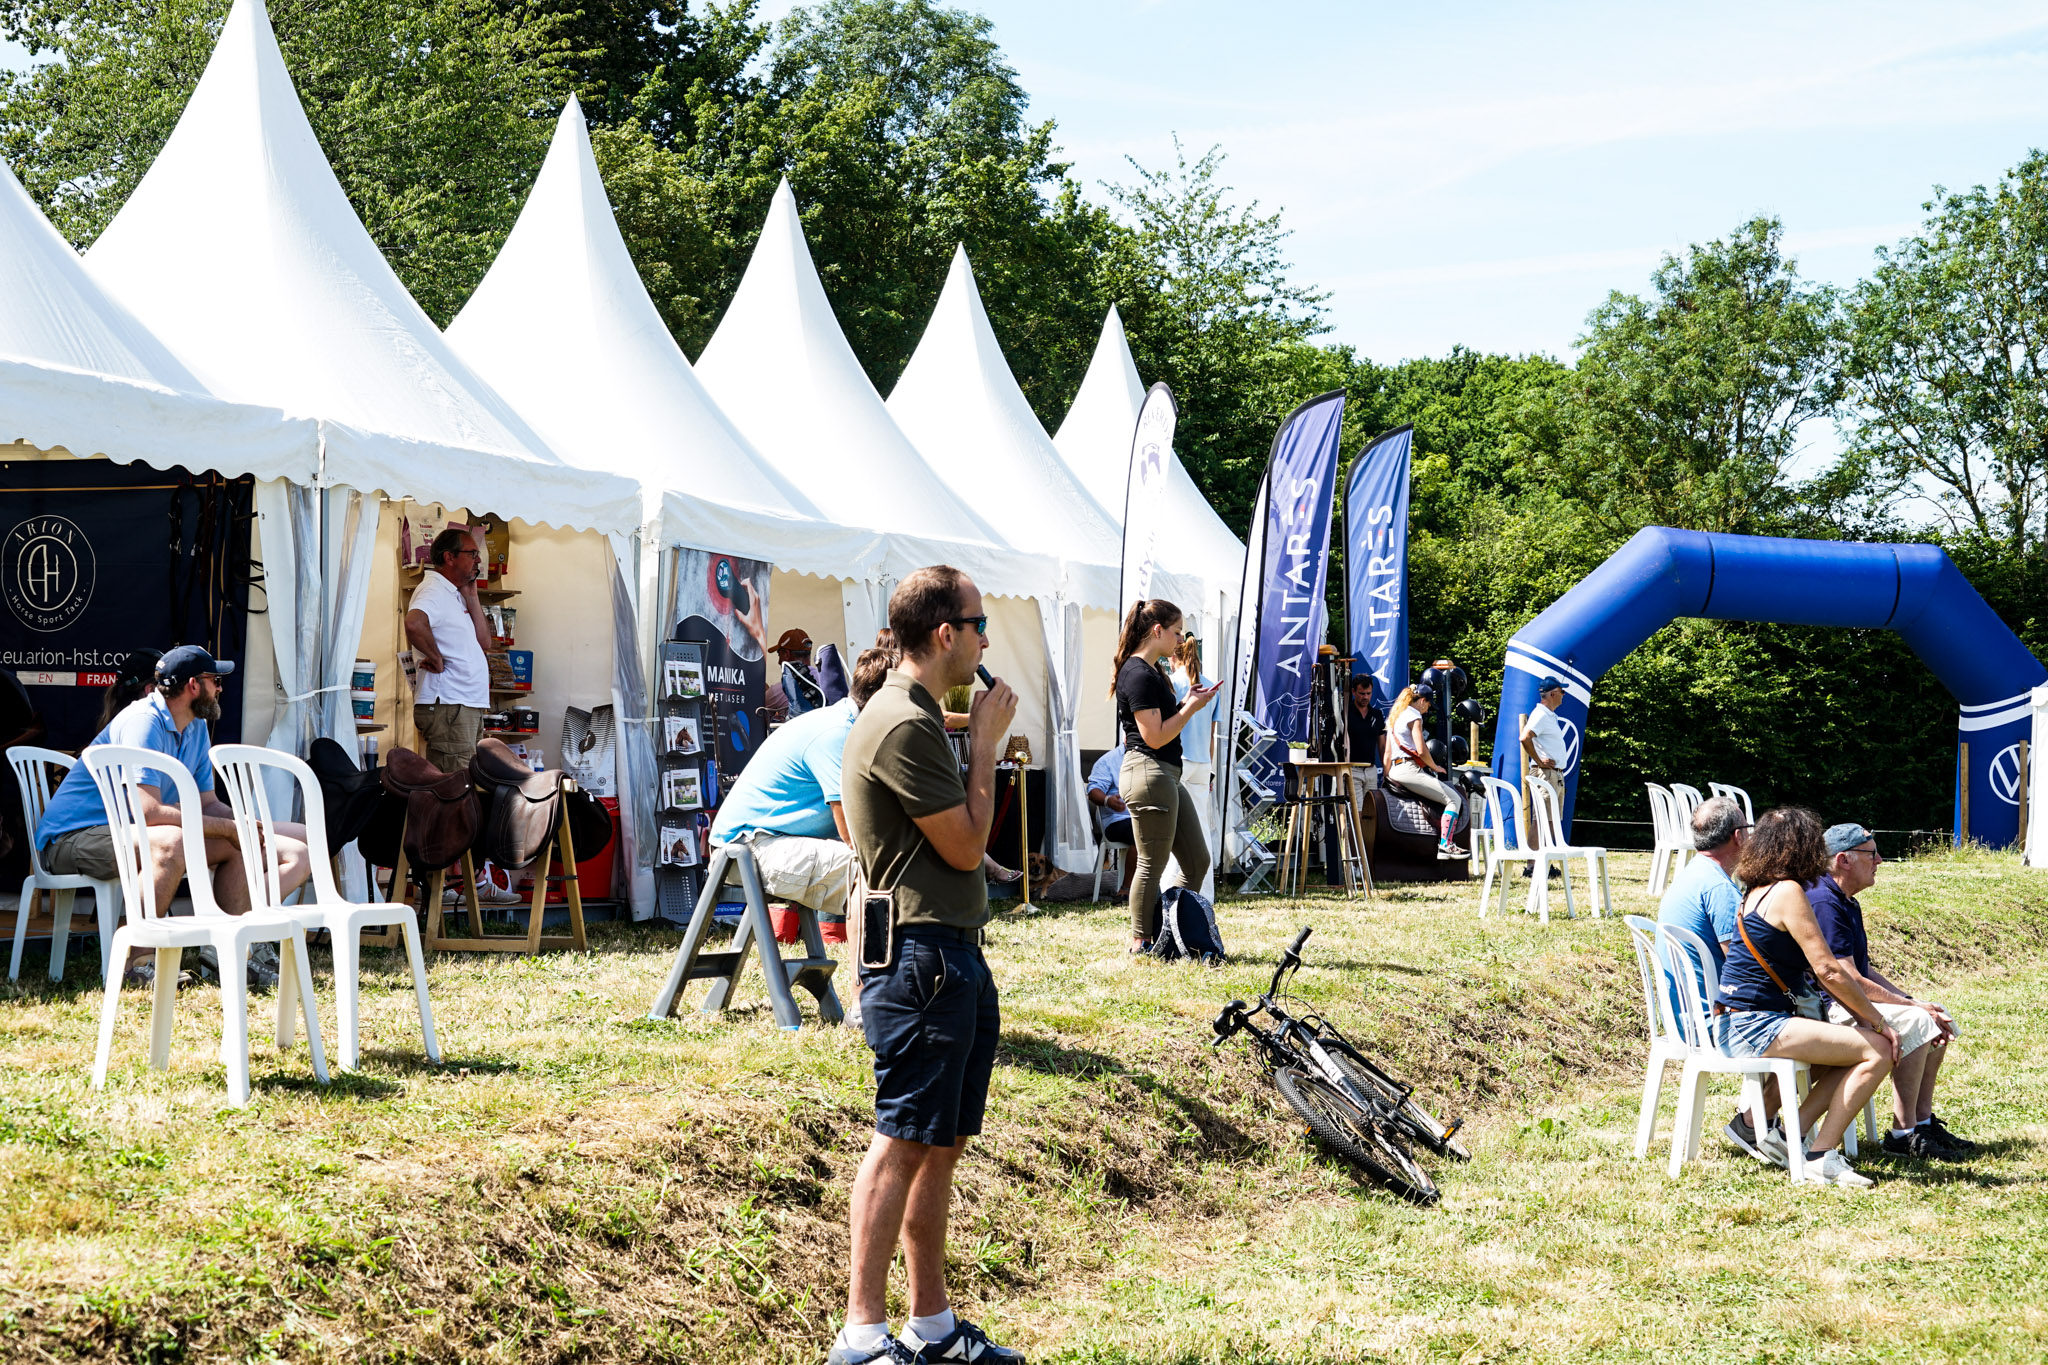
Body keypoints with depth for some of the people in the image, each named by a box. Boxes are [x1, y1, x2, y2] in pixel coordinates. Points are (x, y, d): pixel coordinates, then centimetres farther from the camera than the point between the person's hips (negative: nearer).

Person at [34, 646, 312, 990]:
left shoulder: (196, 729, 9)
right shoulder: (144, 722, -21)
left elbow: (207, 804, 11)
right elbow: (148, 811, -30)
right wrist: (226, 827, -24)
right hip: (71, 839, -10)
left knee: (236, 845, 0)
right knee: (172, 840, -37)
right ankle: (138, 963, -30)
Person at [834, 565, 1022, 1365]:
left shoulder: (918, 718, 19)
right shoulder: (904, 724, -16)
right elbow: (966, 845, -14)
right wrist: (987, 743, -8)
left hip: (953, 957, 11)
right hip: (919, 959, -11)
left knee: (941, 1142, 12)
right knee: (905, 1140, -8)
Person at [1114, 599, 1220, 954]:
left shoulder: (1151, 671, 18)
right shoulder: (1138, 675, -14)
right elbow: (1155, 736, -18)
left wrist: (1188, 702, 11)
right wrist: (1191, 707, -9)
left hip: (1167, 775, 11)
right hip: (1148, 773, -11)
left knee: (1197, 861, 12)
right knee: (1152, 865, -3)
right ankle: (1141, 944, 4)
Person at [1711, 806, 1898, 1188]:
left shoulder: (1760, 892, 17)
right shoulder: (1788, 892, -12)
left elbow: (1818, 971, 20)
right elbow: (1828, 971, -14)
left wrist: (1862, 1016, 12)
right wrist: (1877, 1021, -4)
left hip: (1734, 1027, 10)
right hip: (1755, 1027, -10)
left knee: (1857, 1047, 17)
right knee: (1878, 1050, -10)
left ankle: (1789, 1135, 11)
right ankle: (1821, 1157, -9)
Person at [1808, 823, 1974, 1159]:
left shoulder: (1847, 903, 17)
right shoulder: (1823, 904, -19)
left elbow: (1864, 971, 18)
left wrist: (1912, 1002, 4)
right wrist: (1912, 1006, -15)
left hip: (1842, 1001, 11)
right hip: (1823, 1009, -11)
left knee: (1939, 1017, 7)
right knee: (1914, 1023, -26)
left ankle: (1923, 1122, 7)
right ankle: (1904, 1134, -20)